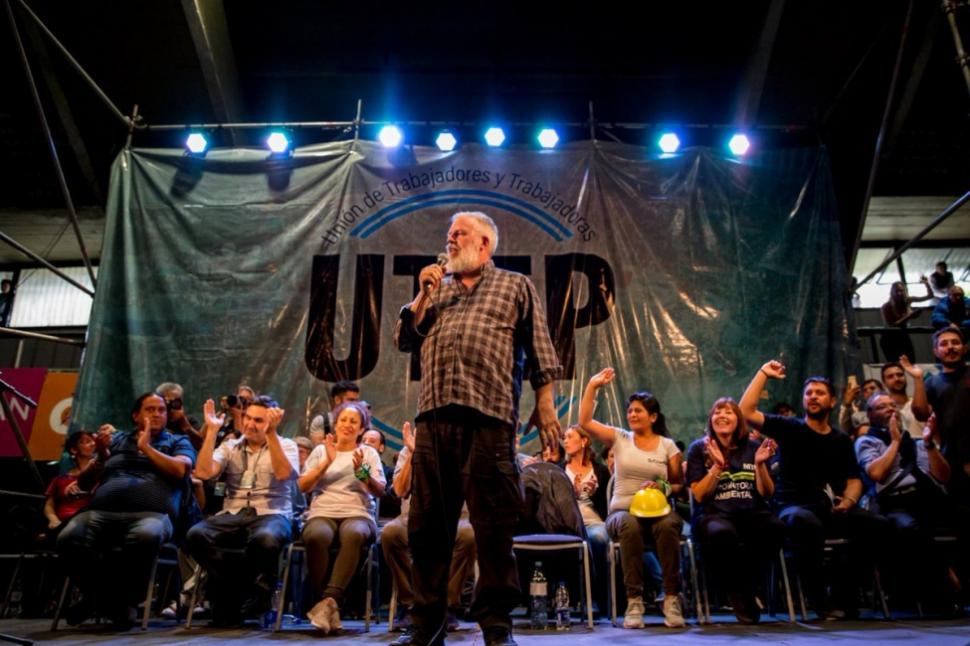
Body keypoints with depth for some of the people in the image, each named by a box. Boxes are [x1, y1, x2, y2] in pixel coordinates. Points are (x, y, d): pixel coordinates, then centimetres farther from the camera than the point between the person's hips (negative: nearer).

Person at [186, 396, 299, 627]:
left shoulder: (286, 445, 10)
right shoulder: (230, 446, 18)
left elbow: (283, 474, -11)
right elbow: (204, 472, 1)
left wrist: (271, 433, -16)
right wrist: (212, 430, 1)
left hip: (271, 514, -3)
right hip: (233, 515, 3)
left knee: (266, 538, -38)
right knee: (196, 535, -28)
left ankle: (256, 598, -8)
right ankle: (232, 594, -9)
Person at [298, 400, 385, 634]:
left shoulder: (369, 452, 15)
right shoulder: (321, 450, 18)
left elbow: (380, 492, 5)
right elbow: (303, 486, 7)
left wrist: (362, 472, -12)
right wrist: (327, 461, -4)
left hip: (358, 514, -1)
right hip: (323, 513, 1)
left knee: (354, 535, -38)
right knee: (316, 536, -36)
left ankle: (330, 600, -38)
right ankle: (330, 606, -27)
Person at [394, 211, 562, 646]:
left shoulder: (516, 287, 14)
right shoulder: (437, 289, 26)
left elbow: (539, 350, 7)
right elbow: (405, 340, 17)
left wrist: (544, 404, -2)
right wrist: (424, 295, 7)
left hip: (489, 414, -4)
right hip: (434, 415, 4)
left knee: (494, 523, -1)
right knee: (428, 522, 6)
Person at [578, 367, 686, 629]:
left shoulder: (668, 445, 9)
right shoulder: (619, 438, 10)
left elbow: (679, 485, 10)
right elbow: (585, 421, 1)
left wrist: (662, 487, -11)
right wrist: (593, 385, -1)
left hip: (657, 510, 0)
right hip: (622, 511, 0)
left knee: (668, 526, -36)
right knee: (629, 525, -37)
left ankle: (672, 598, -24)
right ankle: (634, 600, -30)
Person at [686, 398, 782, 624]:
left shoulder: (753, 447, 13)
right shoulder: (699, 448, 8)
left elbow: (767, 494, 9)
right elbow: (700, 495, -1)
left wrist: (760, 464, -6)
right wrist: (718, 466, -12)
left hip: (751, 512, 3)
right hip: (714, 513, -2)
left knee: (775, 528, -33)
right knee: (723, 534, -39)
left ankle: (744, 585, -8)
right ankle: (738, 590, -8)